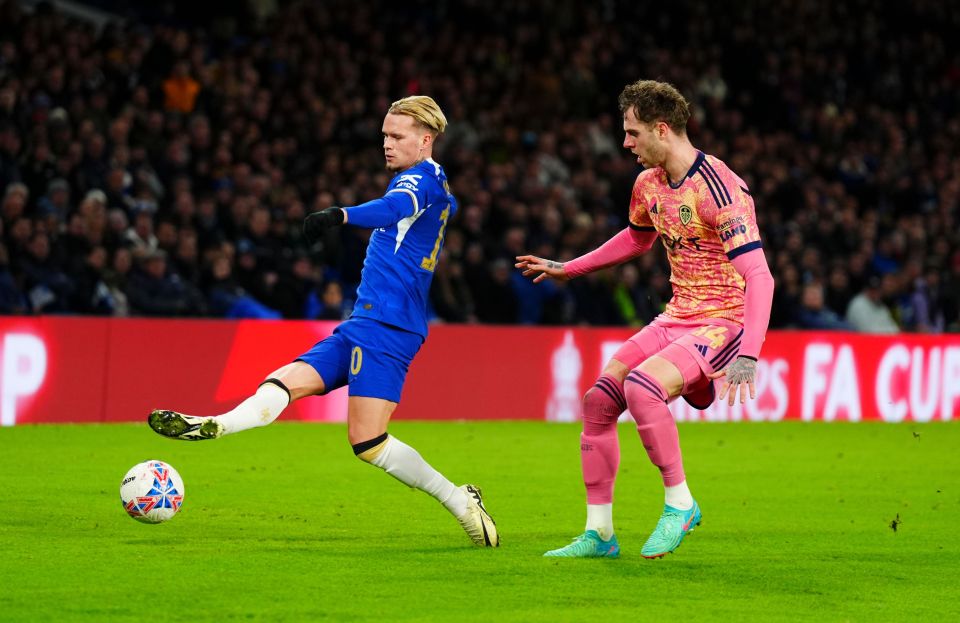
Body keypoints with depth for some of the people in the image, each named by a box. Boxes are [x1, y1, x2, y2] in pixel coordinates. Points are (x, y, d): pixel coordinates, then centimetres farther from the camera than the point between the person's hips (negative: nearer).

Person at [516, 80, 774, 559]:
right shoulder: (649, 184, 6)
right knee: (598, 401, 1)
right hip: (676, 318, 9)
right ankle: (598, 534, 12)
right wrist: (569, 269, 34)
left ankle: (679, 504, -13)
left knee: (640, 386, -31)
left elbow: (759, 276, -26)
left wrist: (748, 356, -36)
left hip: (722, 322, -9)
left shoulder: (719, 188, -21)